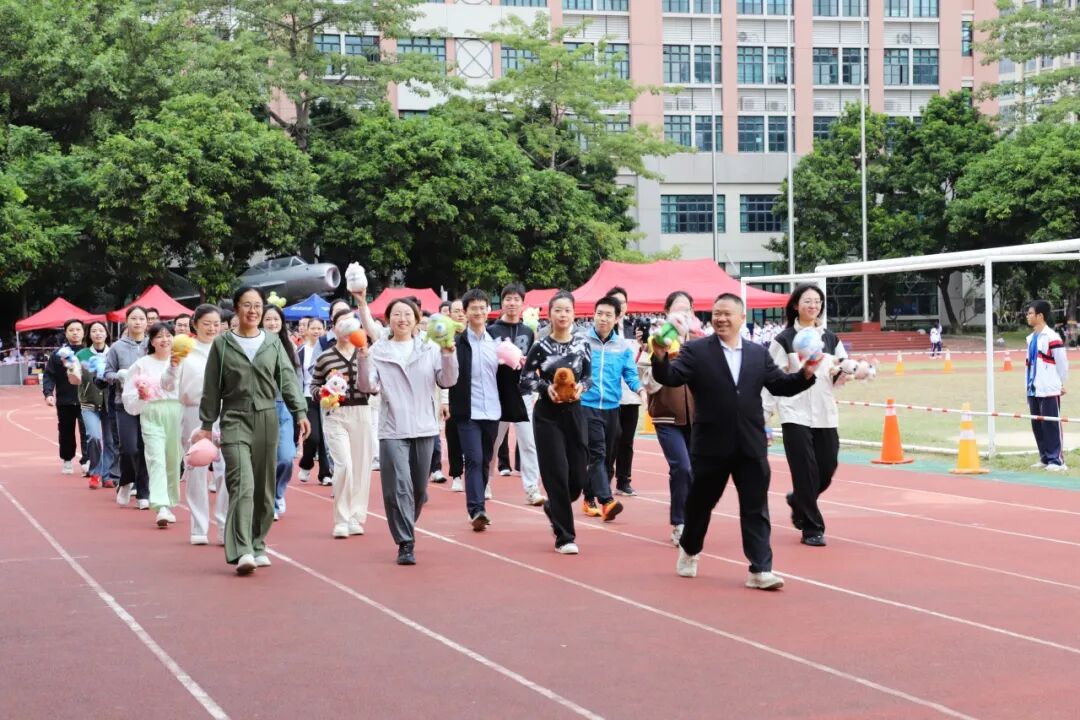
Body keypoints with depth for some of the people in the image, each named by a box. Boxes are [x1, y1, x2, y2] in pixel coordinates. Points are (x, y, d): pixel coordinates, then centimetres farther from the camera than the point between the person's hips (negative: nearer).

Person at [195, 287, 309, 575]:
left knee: (264, 487, 7)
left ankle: (258, 546, 19)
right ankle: (241, 551, -21)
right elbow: (211, 388, 6)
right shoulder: (222, 344, 4)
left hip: (267, 419, 3)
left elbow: (287, 379, 4)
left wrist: (300, 412, -8)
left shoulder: (273, 343, 8)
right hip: (235, 419, -3)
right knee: (242, 484, -16)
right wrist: (206, 425, 5)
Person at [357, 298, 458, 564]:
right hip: (393, 431, -3)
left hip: (424, 429, 3)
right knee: (399, 488, -11)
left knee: (419, 489, 12)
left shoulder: (429, 350, 6)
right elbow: (367, 386, -7)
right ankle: (405, 544, -7)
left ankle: (406, 532, 33)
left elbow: (447, 381, 0)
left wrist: (448, 354, -14)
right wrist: (363, 359, -21)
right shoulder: (377, 351, 2)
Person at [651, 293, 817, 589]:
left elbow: (780, 385, 7)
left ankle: (760, 570, 0)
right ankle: (689, 551, 38)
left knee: (755, 508, -1)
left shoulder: (758, 353, 9)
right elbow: (671, 377, -15)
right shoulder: (695, 351, -3)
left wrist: (805, 375, -10)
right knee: (700, 503, 13)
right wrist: (660, 357, -35)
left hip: (751, 446, 2)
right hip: (711, 445, -2)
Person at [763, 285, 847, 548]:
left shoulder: (831, 339, 11)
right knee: (806, 471, -6)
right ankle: (812, 529, 5)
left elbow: (838, 380, 15)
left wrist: (842, 372, -8)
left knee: (827, 469, 4)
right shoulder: (784, 339, -1)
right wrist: (762, 415, -6)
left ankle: (798, 500, 34)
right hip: (795, 415, -4)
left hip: (825, 415, 4)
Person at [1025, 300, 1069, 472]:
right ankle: (1045, 458, 17)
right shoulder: (1031, 338, 14)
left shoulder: (1052, 337, -12)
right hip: (1034, 390, 8)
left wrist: (1062, 384, -1)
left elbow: (1062, 362, -8)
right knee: (1037, 425, 10)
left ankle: (1057, 460, -4)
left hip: (1049, 390, -8)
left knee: (1051, 424, -7)